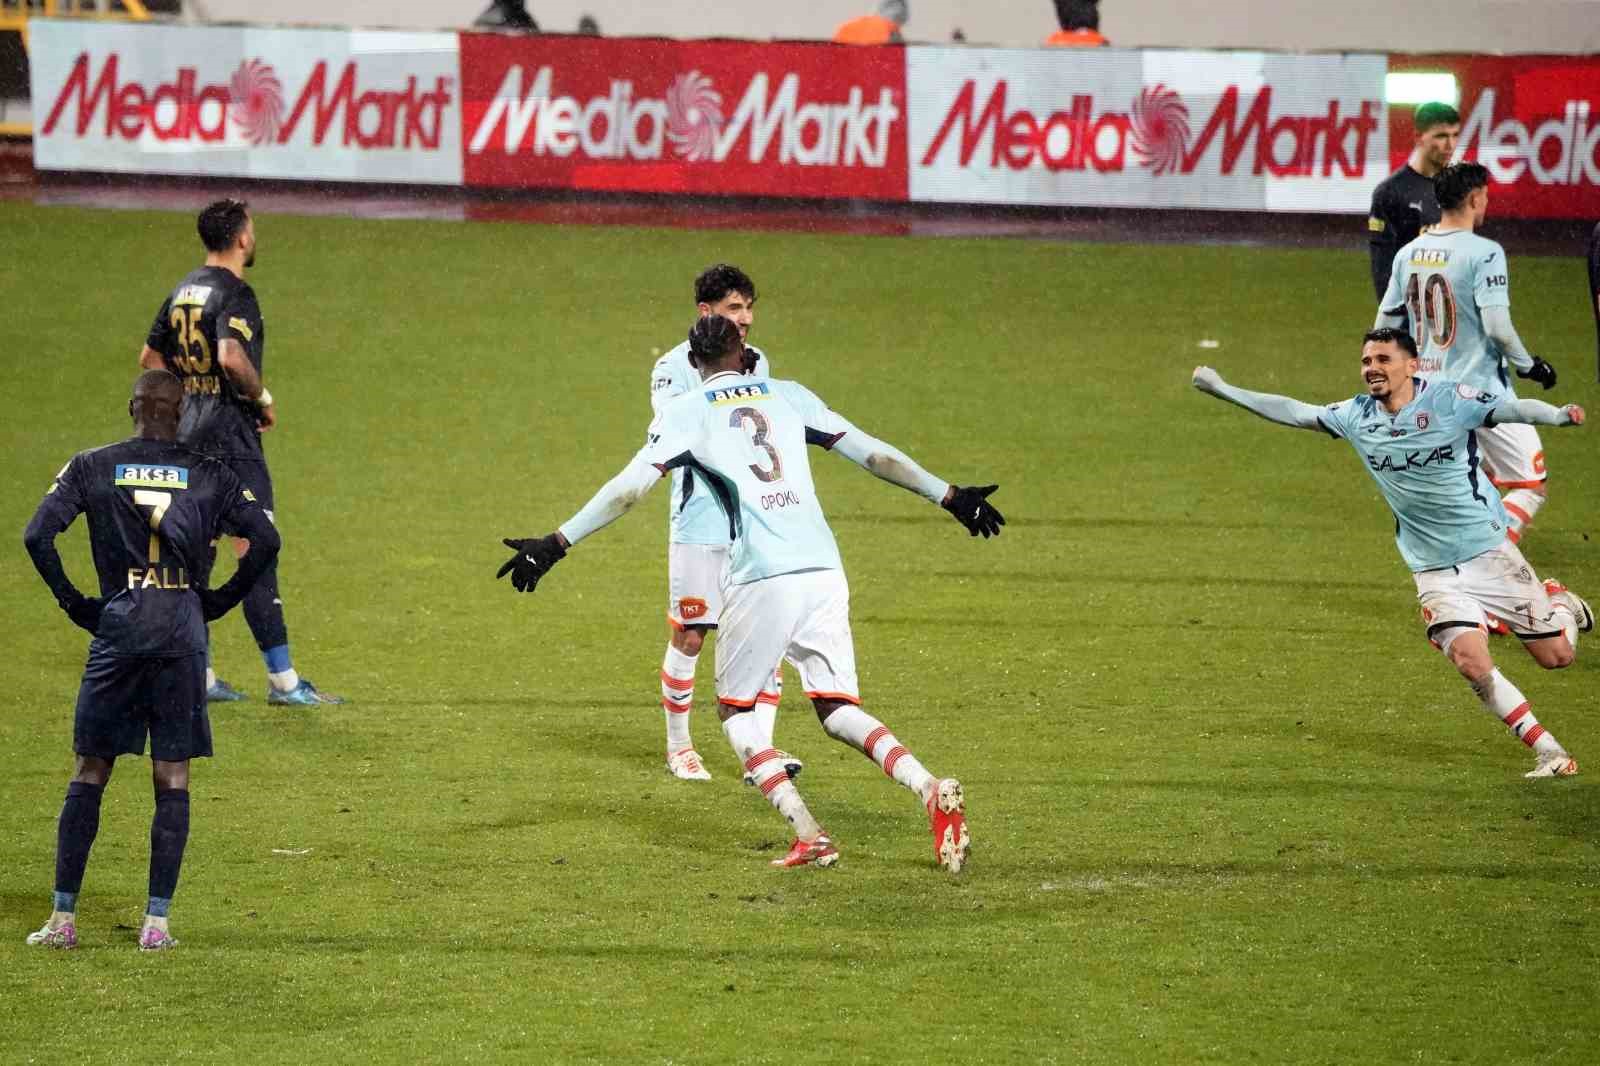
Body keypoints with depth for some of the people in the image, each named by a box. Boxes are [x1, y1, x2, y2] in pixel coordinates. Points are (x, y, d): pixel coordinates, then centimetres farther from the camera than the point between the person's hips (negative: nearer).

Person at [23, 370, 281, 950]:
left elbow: (37, 536, -6)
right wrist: (219, 600, 9)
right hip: (183, 630, 0)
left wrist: (74, 602, 4)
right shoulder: (208, 474, 6)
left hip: (117, 624, 0)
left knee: (89, 773, 7)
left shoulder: (91, 468, 5)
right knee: (172, 781, 4)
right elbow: (265, 539, -1)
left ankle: (63, 918, 5)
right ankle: (156, 922, 0)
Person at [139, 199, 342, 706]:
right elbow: (232, 357, -31)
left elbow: (151, 358, 18)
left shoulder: (184, 291, 11)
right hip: (230, 434, -9)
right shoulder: (234, 294, -15)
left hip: (188, 434, 9)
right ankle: (282, 678, -8)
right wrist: (263, 398, -14)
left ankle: (196, 676, 14)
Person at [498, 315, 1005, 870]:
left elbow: (631, 486, -3)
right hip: (824, 571, 4)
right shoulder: (788, 395, 18)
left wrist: (558, 542, -3)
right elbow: (874, 454, 18)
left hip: (760, 579, -4)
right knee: (837, 710, 13)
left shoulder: (686, 412, 8)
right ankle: (931, 790, -12)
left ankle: (809, 836, -3)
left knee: (735, 711, 14)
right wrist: (947, 495, 25)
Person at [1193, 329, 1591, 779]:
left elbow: (1513, 408, -24)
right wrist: (1224, 390, 11)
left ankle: (1560, 603, 38)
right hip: (1434, 569, 3)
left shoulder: (1449, 399, -14)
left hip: (1487, 550, -3)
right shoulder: (1357, 416, -1)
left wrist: (1559, 415, -45)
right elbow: (1293, 412, 9)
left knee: (1554, 655, 0)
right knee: (1470, 660, -19)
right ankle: (1549, 753, -7)